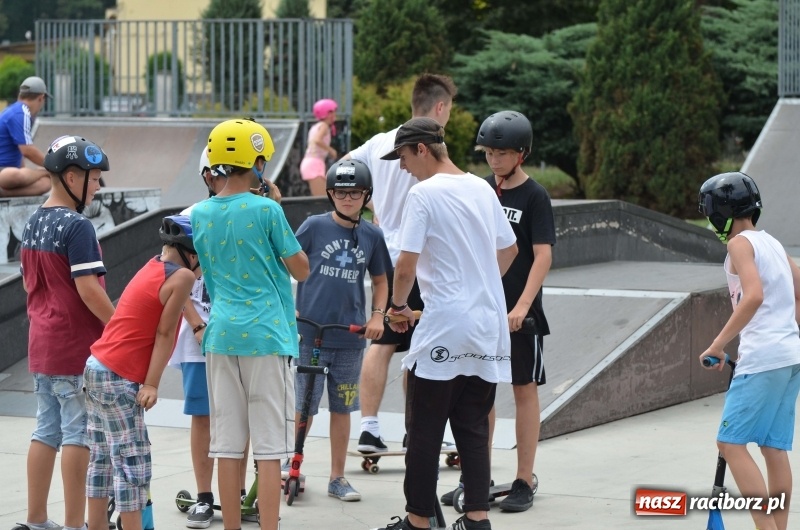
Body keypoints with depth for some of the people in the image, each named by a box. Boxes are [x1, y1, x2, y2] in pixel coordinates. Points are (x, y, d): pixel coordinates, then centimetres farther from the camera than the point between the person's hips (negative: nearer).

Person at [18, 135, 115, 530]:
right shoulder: (76, 227, -16)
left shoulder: (33, 224, 11)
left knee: (47, 431, 13)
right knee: (78, 434, -3)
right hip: (76, 348, -8)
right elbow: (89, 290, -20)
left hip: (41, 345, 8)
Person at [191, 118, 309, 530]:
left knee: (227, 446, 7)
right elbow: (301, 270, 0)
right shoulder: (266, 209, -8)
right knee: (269, 448, -2)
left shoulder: (199, 213, 7)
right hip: (266, 335, -5)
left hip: (221, 336, 5)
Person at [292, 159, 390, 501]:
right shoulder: (315, 226, -4)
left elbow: (380, 280, 15)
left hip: (349, 338, 2)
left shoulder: (372, 235, 4)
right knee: (304, 407, 3)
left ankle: (337, 478, 18)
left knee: (342, 408, 10)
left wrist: (377, 315, 1)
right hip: (310, 333, -2)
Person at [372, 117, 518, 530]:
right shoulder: (482, 189, 10)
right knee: (473, 427, 10)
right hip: (489, 328, 7)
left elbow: (406, 266, -15)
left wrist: (398, 304, 2)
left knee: (424, 429, 3)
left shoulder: (423, 194, -11)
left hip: (444, 329, -6)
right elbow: (509, 250, 21)